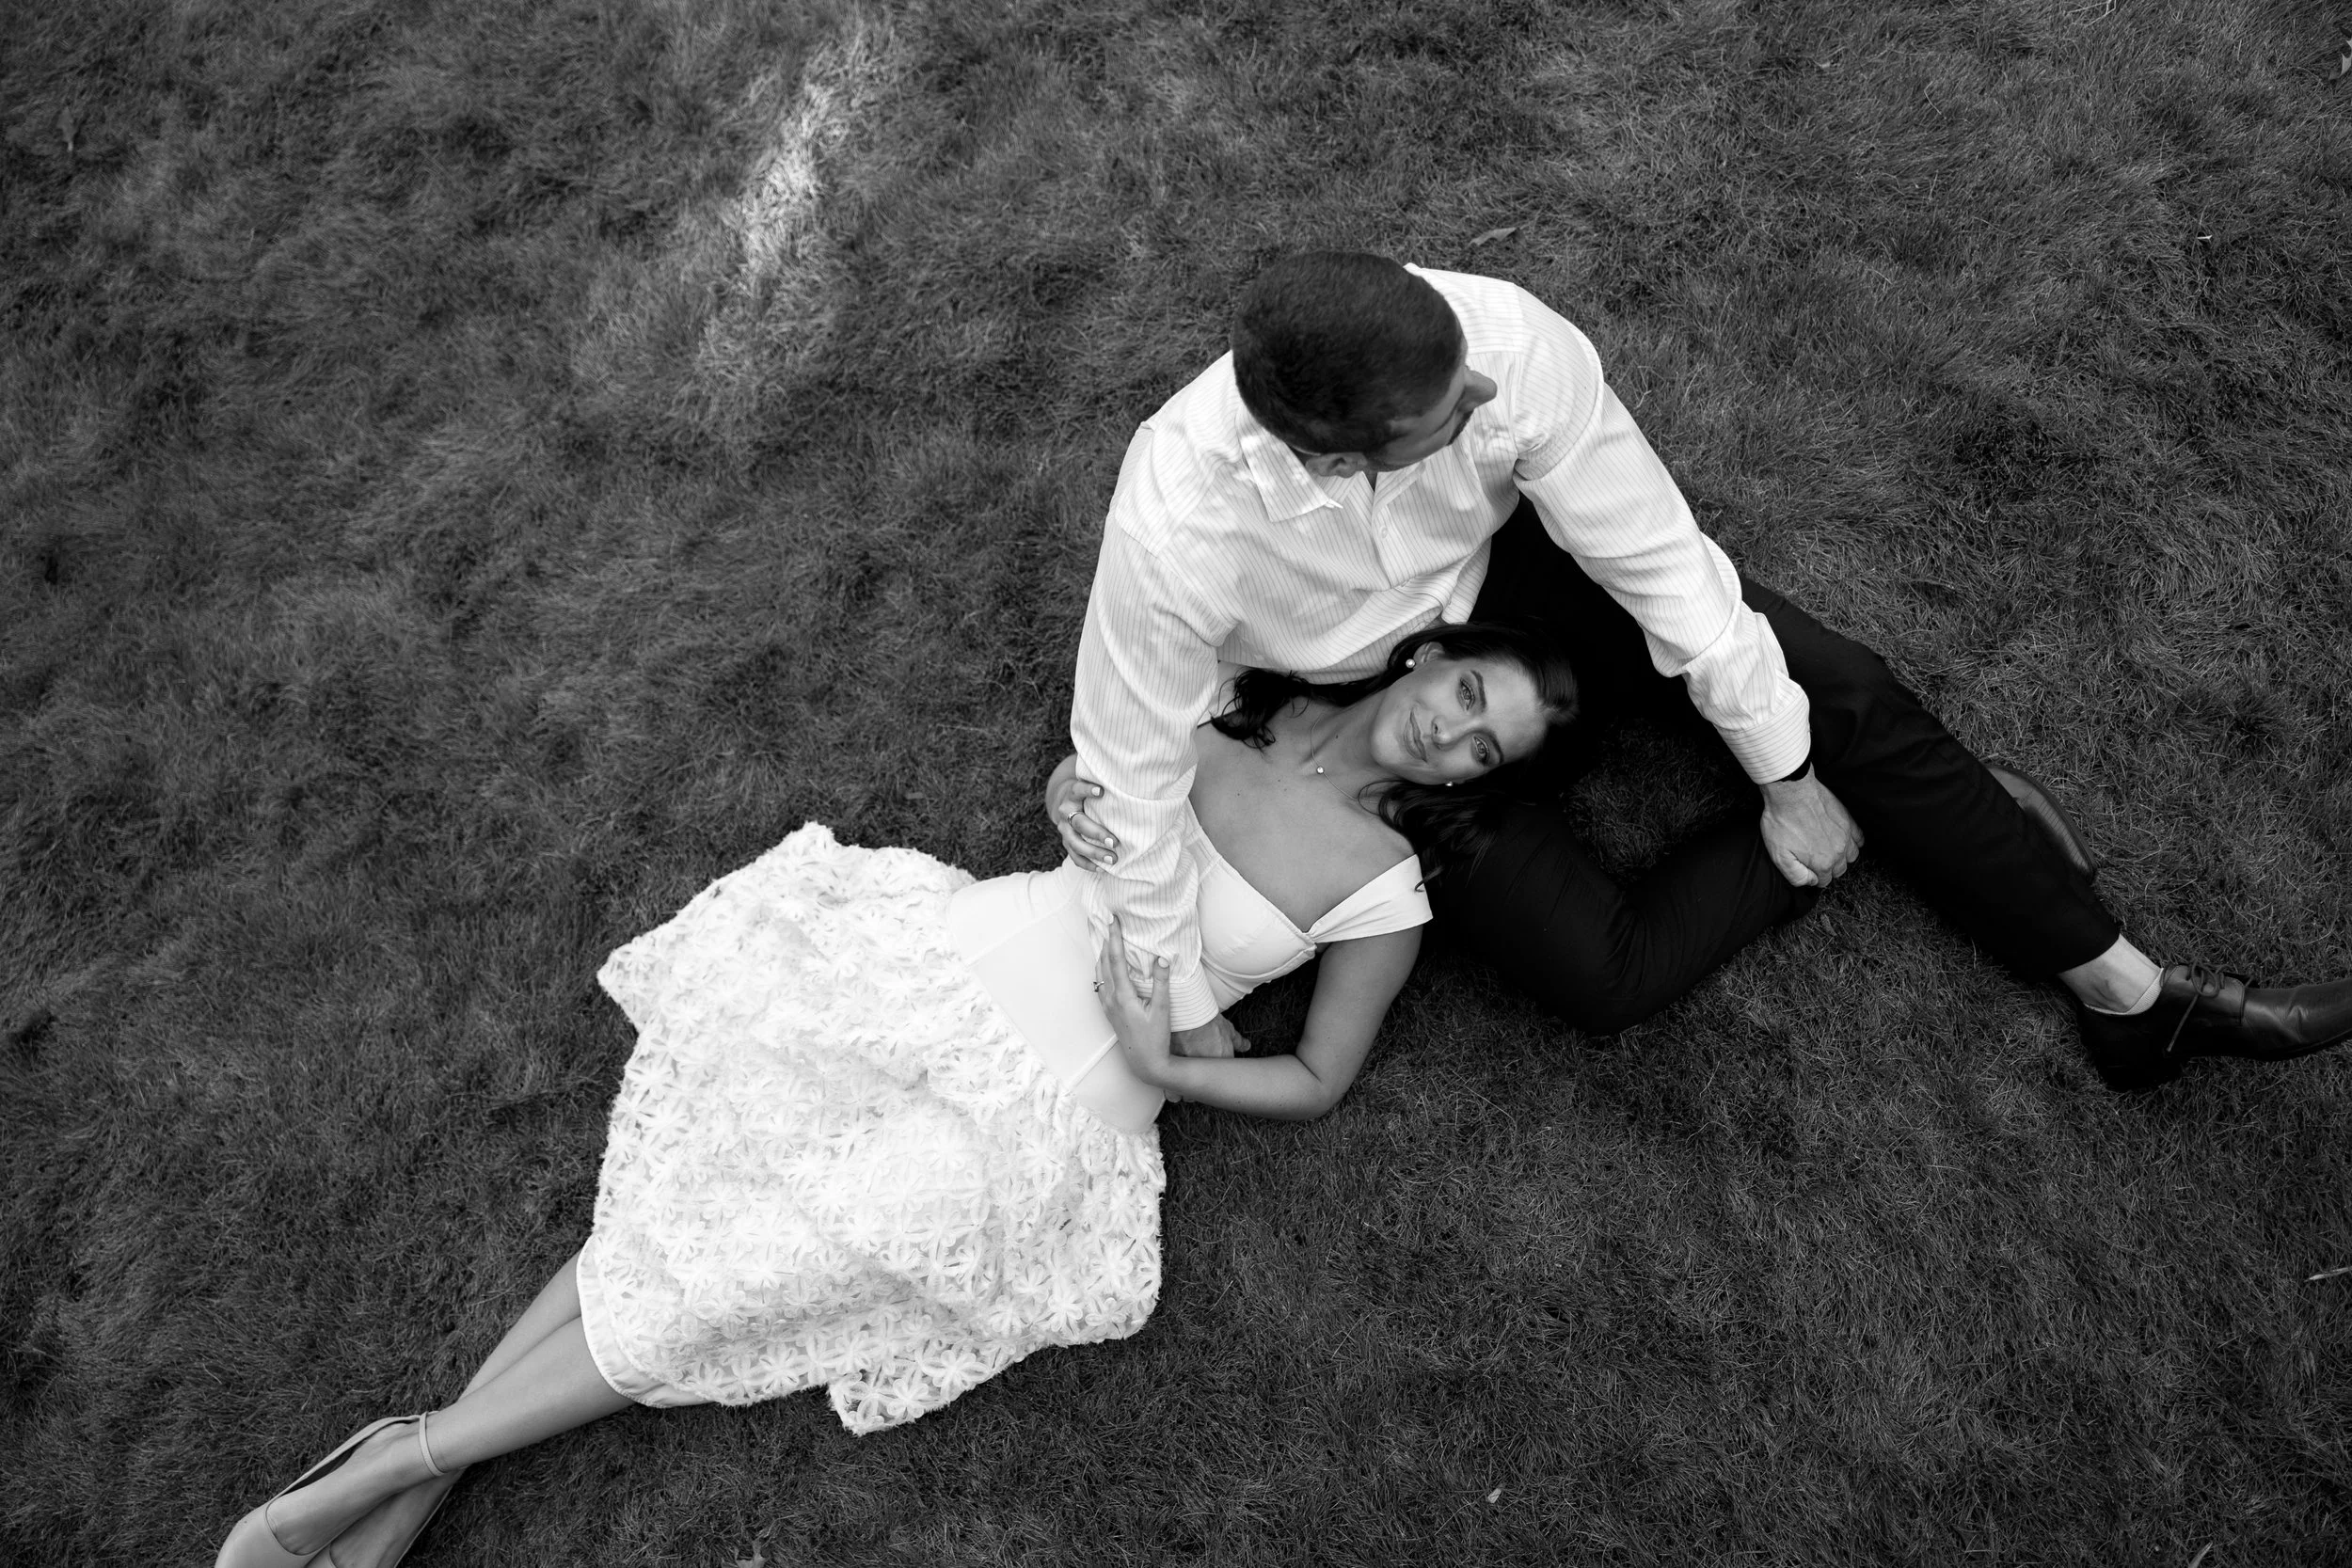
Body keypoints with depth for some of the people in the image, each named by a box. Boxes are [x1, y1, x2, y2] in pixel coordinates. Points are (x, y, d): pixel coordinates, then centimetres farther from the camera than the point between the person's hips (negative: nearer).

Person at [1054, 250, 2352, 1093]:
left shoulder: (1509, 340, -33)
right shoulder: (1178, 528, -39)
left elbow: (1656, 559, -20)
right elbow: (1129, 776, -25)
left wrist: (1785, 774, -10)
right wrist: (1187, 1019, -15)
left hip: (1506, 568, 2)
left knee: (1846, 693, -9)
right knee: (1599, 978, -14)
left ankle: (2127, 992, 6)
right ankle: (1880, 822, 8)